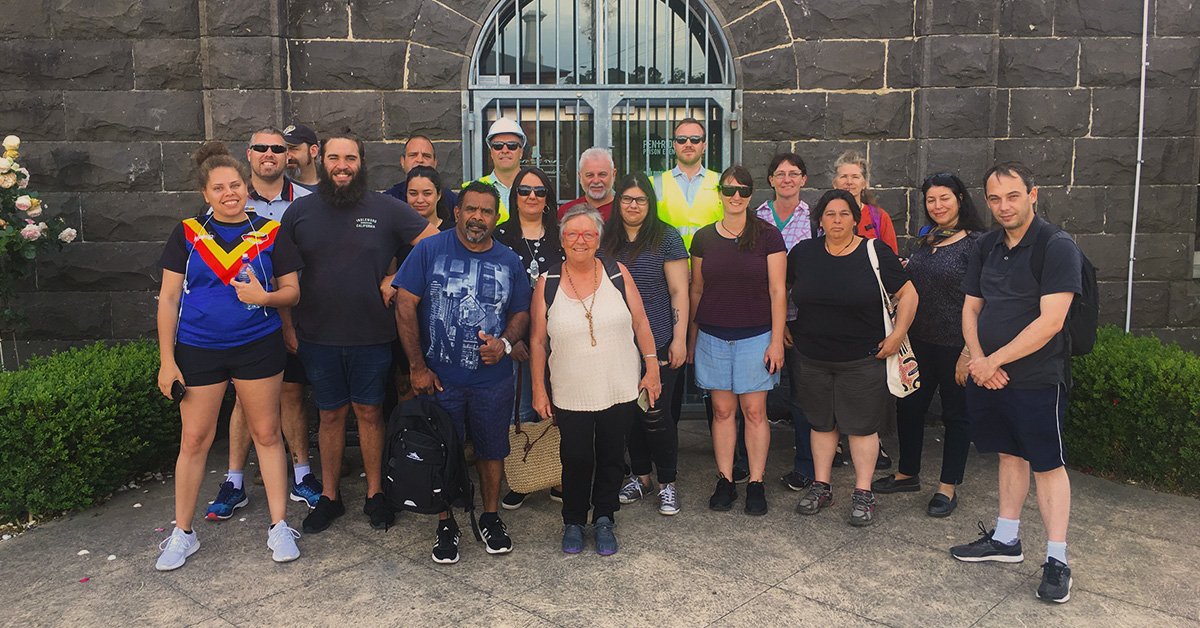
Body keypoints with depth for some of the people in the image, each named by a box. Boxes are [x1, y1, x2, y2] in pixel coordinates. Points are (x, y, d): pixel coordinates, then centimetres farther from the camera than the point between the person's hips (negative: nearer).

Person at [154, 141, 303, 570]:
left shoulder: (269, 233, 1)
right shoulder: (188, 234, 2)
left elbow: (292, 292, 4)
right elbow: (169, 298, 2)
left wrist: (264, 296, -18)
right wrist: (167, 359, -2)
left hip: (258, 346, 0)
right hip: (197, 350, 1)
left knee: (266, 433, 6)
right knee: (194, 439, 6)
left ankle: (279, 526, 16)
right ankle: (183, 533, 21)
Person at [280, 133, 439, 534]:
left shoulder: (387, 209, -2)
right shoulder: (300, 211, 3)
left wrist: (395, 280, -7)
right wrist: (287, 325, 4)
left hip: (372, 335, -1)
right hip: (318, 336, 1)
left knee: (370, 412, 9)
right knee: (331, 415, 11)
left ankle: (375, 494, 23)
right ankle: (329, 496, 25)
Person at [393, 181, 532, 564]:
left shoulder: (508, 261, 4)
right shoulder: (430, 251, -5)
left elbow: (521, 313, 11)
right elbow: (405, 306, -7)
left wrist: (505, 343, -11)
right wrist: (418, 367, -9)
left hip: (493, 379, 2)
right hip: (439, 378, -2)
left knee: (492, 451, 13)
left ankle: (491, 518, 32)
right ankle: (446, 525, 27)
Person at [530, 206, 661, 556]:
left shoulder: (618, 274, -1)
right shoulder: (547, 284, -3)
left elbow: (640, 323, 3)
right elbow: (537, 340, 1)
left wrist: (652, 366, 0)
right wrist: (538, 389, 0)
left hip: (620, 391, 1)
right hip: (571, 395, -1)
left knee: (611, 457, 12)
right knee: (576, 459, 6)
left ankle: (604, 520, 30)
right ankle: (573, 522, 29)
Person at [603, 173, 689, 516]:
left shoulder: (666, 238, -3)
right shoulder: (606, 239, 8)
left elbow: (679, 291, -5)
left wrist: (679, 338, -10)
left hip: (658, 344, -4)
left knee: (656, 414, -2)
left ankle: (667, 483, 14)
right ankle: (640, 476, 28)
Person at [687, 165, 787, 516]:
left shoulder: (768, 237, -1)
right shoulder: (704, 238, 6)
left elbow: (778, 292, -2)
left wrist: (777, 341, -7)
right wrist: (690, 338, 13)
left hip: (756, 336, -2)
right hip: (713, 338, 2)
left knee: (754, 411, 1)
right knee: (722, 410, 6)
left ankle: (756, 484, 12)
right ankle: (724, 481, 16)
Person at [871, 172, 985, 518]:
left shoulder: (975, 243, -11)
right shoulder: (924, 240, 9)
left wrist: (970, 351, -18)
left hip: (955, 345, -7)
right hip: (919, 342, 7)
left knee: (956, 414, 7)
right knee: (908, 407, 14)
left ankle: (948, 488, 20)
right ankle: (907, 473, 33)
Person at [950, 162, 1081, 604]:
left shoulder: (1057, 247, -12)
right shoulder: (988, 249, 10)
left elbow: (1050, 321, -19)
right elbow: (971, 308, 12)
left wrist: (995, 360, -16)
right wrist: (976, 357, -6)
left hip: (1037, 381, -6)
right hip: (988, 377, 6)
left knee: (1048, 464, 1)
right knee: (1010, 455, 16)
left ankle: (1057, 559, 10)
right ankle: (1006, 540, 27)